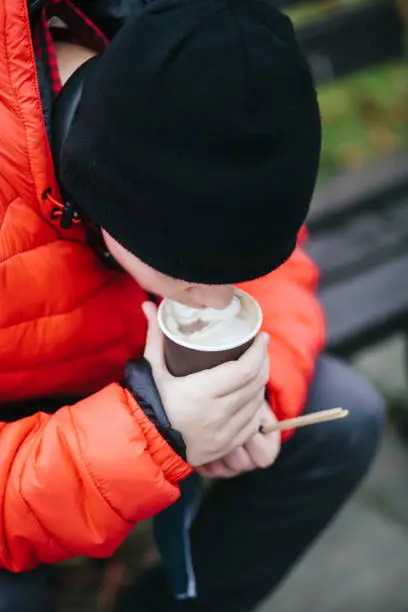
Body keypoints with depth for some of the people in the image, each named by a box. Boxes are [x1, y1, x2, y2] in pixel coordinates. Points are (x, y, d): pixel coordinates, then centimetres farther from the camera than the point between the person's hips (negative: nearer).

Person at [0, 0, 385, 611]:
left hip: (141, 376, 5)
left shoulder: (191, 99, -20)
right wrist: (150, 436, -42)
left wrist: (252, 389, -21)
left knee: (345, 419, -9)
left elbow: (276, 265, -3)